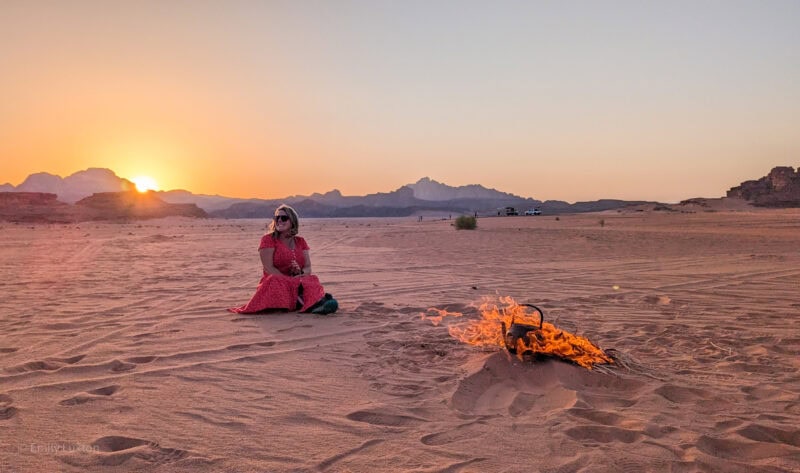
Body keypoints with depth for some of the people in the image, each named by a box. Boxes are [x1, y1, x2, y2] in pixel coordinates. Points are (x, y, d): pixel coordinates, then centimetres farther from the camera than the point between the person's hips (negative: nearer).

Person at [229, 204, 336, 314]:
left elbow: (308, 268, 7)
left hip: (298, 282, 3)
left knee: (311, 280, -28)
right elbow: (268, 268, -10)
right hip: (275, 283, -3)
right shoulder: (268, 239, 1)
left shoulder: (300, 241, 15)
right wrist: (291, 280, -20)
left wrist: (301, 272, -18)